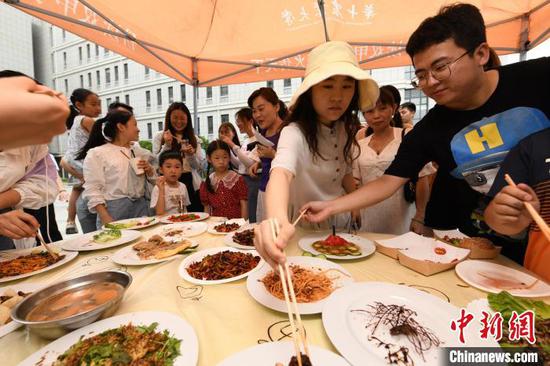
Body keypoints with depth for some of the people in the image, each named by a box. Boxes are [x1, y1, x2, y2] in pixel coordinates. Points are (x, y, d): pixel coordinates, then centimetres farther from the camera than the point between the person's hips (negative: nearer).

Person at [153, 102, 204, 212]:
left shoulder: (193, 138, 11)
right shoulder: (159, 137, 5)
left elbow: (199, 166, 7)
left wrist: (191, 155, -12)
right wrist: (167, 145, -13)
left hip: (191, 184, 2)